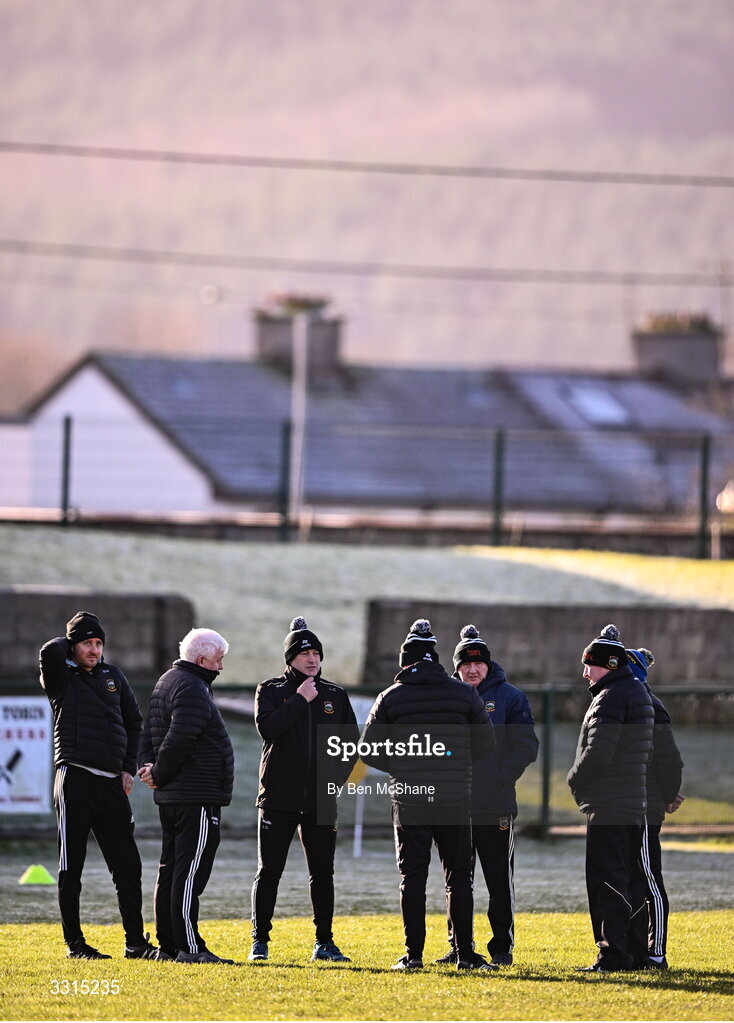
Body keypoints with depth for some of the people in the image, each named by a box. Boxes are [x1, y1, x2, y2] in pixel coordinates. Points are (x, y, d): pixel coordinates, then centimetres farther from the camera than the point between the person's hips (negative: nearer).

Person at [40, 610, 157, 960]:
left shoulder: (113, 676, 16)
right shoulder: (61, 678, 1)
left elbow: (133, 722, 23)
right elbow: (50, 652, -22)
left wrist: (129, 768, 12)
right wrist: (70, 640, 1)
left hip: (112, 784, 5)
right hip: (75, 781, -5)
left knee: (127, 865, 4)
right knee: (71, 866, 0)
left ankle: (135, 941, 8)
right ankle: (74, 942, 5)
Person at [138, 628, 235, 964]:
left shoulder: (166, 682, 18)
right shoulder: (193, 689, -15)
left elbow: (149, 734, 18)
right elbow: (177, 740, -23)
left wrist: (149, 766, 3)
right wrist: (159, 774, -10)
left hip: (170, 798, 10)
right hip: (197, 797, -10)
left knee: (170, 871, 12)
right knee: (190, 873, -10)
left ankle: (168, 945, 15)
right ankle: (189, 947, -11)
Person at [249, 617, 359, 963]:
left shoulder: (335, 695, 12)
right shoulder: (271, 691, 3)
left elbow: (352, 741, 14)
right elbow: (267, 727, -15)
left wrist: (336, 778, 2)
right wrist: (300, 700, -14)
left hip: (321, 800, 3)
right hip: (279, 797, -3)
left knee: (322, 872, 6)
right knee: (269, 871, -3)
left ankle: (325, 943, 12)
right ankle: (260, 941, 1)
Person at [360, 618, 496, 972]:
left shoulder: (390, 698, -1)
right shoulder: (464, 694, 2)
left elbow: (369, 752, 2)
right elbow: (486, 742, 6)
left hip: (408, 800, -1)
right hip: (455, 800, 1)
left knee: (412, 877, 4)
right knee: (459, 877, 8)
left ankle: (413, 953, 0)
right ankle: (465, 953, 6)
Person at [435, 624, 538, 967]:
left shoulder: (508, 697, 1)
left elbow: (526, 745, -2)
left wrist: (502, 777, -12)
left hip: (496, 807, -3)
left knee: (499, 881, 0)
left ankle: (502, 947, 6)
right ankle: (459, 945, 15)